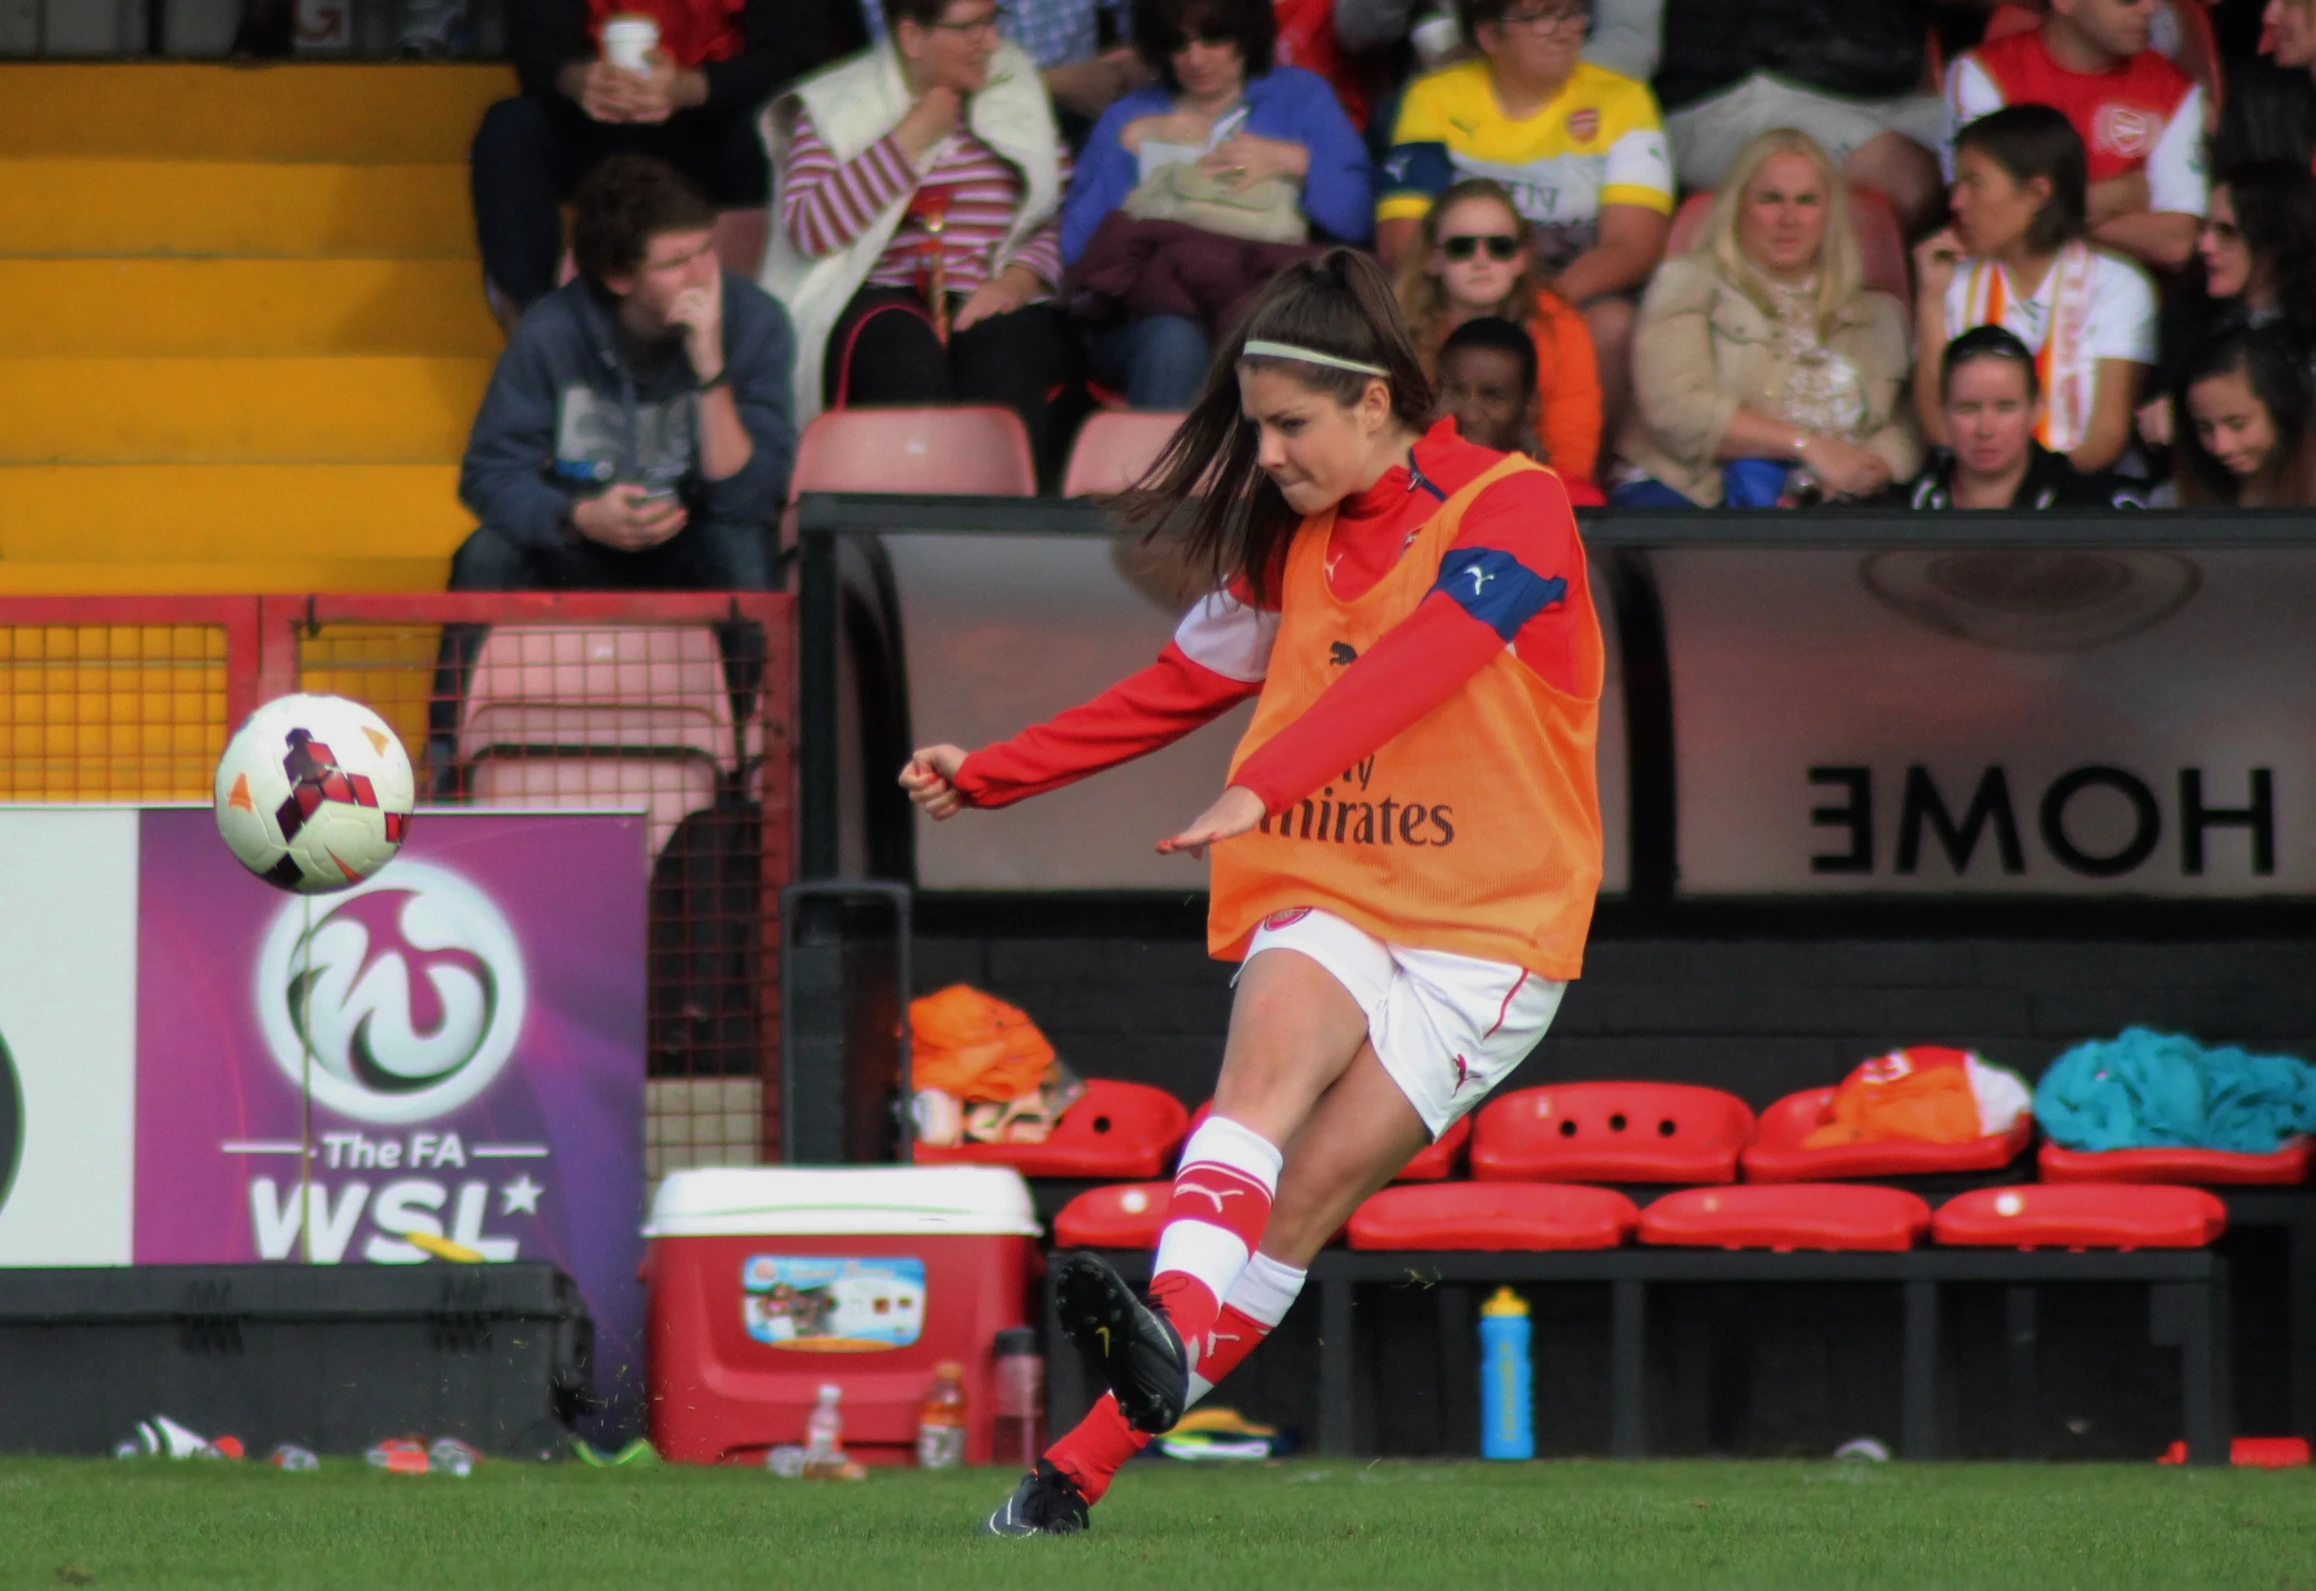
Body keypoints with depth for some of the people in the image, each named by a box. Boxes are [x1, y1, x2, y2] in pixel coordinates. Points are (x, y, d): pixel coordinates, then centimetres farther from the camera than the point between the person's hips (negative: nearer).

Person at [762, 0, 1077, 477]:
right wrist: (912, 138, -7)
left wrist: (1020, 277, -9)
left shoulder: (1017, 92, 17)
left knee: (1003, 359, -34)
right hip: (883, 299, -2)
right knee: (908, 362, -37)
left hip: (996, 302, 2)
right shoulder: (834, 108, 7)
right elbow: (808, 231, -9)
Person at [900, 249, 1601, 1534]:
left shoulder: (1514, 511, -9)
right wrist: (989, 776, 22)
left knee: (1305, 1200, -15)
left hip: (1485, 926, -4)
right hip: (1328, 898, 4)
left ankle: (1087, 1458, -19)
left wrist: (1263, 788, -39)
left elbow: (1409, 670, -25)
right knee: (1276, 1047, -30)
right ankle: (1169, 1330, -52)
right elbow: (1182, 684, 25)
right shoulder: (1291, 541, 13)